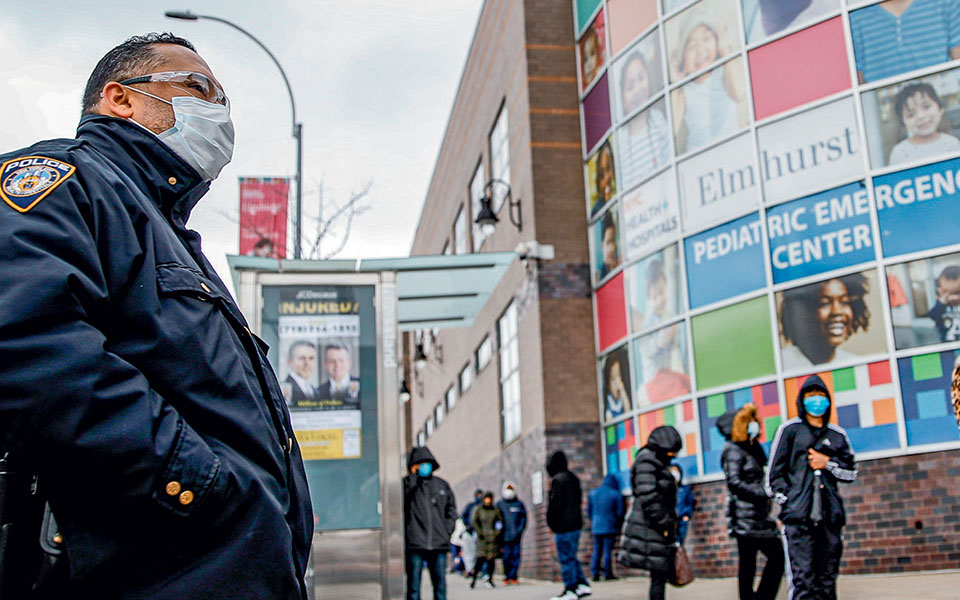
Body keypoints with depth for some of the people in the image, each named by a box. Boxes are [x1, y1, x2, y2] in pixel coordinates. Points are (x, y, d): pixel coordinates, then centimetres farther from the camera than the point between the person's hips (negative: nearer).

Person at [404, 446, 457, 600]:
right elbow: (401, 496, -18)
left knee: (440, 583, 6)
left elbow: (451, 509, 20)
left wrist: (448, 529, 6)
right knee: (414, 585, 0)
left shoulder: (442, 485, 15)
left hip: (439, 544, 3)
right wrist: (413, 476, -14)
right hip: (414, 544, -3)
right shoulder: (408, 483, 4)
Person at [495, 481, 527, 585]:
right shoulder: (499, 505, 7)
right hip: (505, 536, -1)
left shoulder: (519, 504, 7)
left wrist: (519, 530, -4)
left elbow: (523, 518, 8)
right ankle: (507, 576, 5)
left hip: (516, 536, 1)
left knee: (516, 555, -1)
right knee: (506, 556, -3)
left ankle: (513, 576, 6)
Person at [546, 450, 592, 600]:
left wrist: (552, 524, -6)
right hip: (576, 523, 9)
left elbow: (555, 504, -17)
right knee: (571, 557, 17)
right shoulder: (574, 478, 15)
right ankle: (582, 585, 17)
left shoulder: (558, 480, -14)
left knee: (566, 558, -4)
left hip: (564, 526, -9)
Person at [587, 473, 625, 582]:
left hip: (596, 527, 4)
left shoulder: (592, 493, 6)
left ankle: (594, 573, 6)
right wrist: (617, 525, 14)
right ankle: (608, 574, 3)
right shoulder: (616, 495, -6)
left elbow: (589, 510, 12)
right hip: (610, 527, -4)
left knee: (596, 550, 9)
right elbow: (620, 512, -2)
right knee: (608, 550, 0)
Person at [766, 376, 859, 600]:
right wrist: (788, 501, -5)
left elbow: (852, 472, 17)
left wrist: (828, 463, 0)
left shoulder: (837, 435, 18)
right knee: (802, 580, -13)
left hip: (829, 515, 4)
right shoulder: (790, 429, 8)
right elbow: (775, 472, 5)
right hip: (798, 516, -4)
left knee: (827, 581, 6)